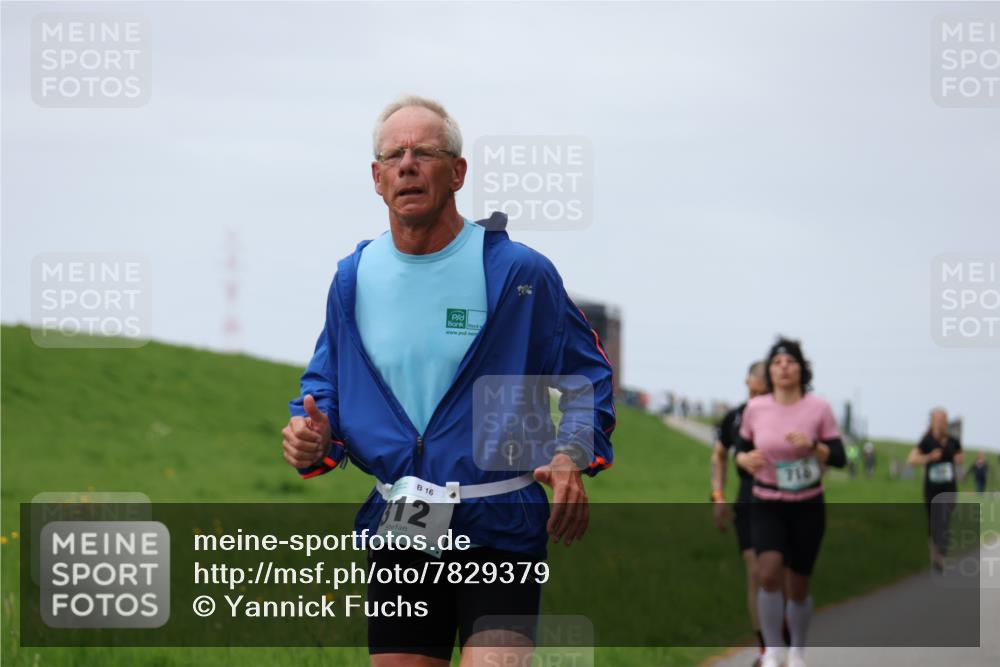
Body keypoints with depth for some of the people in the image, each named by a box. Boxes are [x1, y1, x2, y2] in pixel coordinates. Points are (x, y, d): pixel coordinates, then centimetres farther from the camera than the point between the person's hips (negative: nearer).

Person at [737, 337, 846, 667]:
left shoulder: (819, 408, -7)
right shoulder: (755, 408, -3)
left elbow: (839, 458, -7)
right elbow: (741, 449, 10)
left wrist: (812, 446, -25)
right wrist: (746, 459, -13)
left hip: (807, 507, 0)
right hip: (766, 506, 0)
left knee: (797, 587, 7)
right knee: (769, 572, -23)